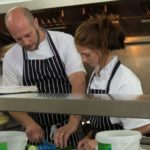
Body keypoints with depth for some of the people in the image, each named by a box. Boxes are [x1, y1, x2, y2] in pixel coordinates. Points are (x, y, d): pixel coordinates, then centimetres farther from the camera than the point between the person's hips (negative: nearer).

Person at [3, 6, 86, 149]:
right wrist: (29, 123, -16)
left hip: (67, 127, -1)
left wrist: (72, 123, -30)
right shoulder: (10, 58, -3)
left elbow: (78, 83, -18)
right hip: (37, 131, 2)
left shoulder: (64, 41, -10)